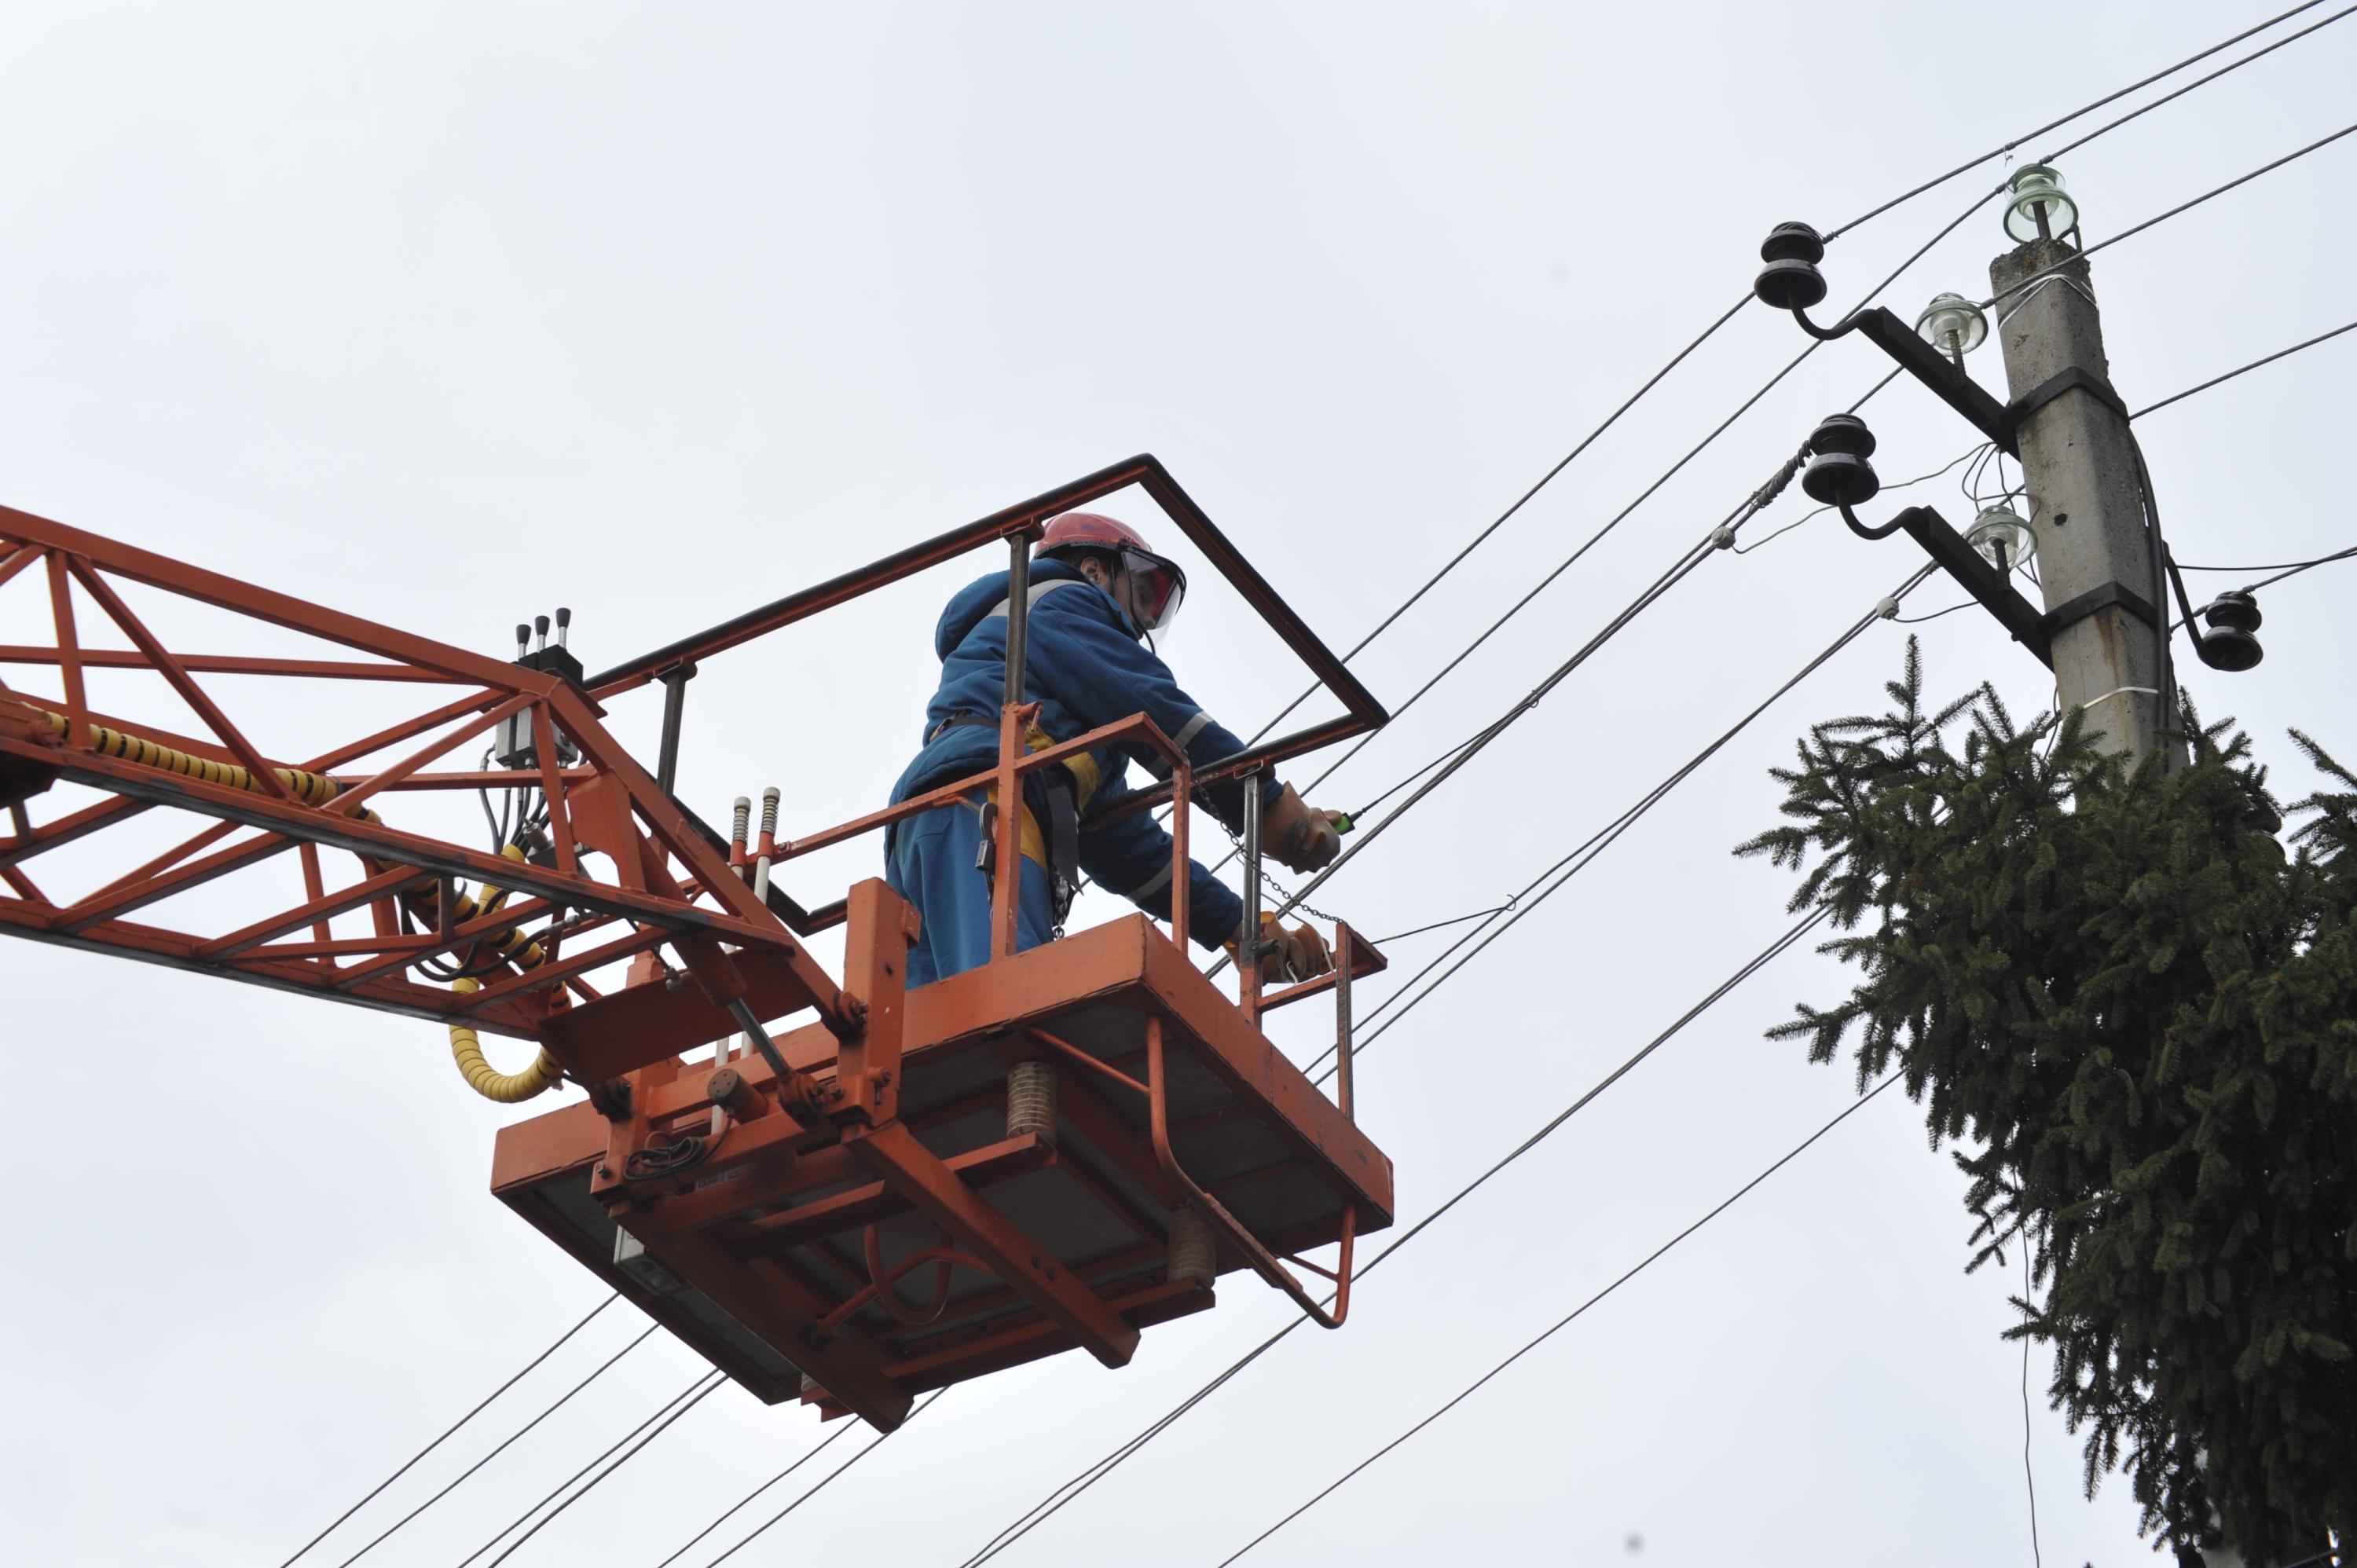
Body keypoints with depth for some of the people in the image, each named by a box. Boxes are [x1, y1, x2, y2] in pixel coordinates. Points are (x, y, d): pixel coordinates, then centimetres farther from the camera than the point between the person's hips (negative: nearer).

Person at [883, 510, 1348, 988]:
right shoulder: (1061, 599, 20)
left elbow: (1125, 842, 35)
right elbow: (1149, 704, 3)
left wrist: (1242, 927, 27)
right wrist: (1270, 804, 5)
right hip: (980, 810, -8)